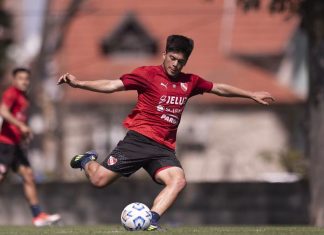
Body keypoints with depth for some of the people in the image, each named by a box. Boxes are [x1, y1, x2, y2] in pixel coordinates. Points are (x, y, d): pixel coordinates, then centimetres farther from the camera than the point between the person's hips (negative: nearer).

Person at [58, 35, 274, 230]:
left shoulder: (190, 82, 13)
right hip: (139, 139, -4)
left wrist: (252, 95, 29)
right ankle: (87, 161, 25)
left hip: (164, 148, 4)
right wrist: (78, 83, -19)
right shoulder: (148, 74, -3)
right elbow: (112, 86, -8)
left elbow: (220, 89, 26)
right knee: (100, 180, -10)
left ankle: (151, 221, -27)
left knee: (179, 181, -23)